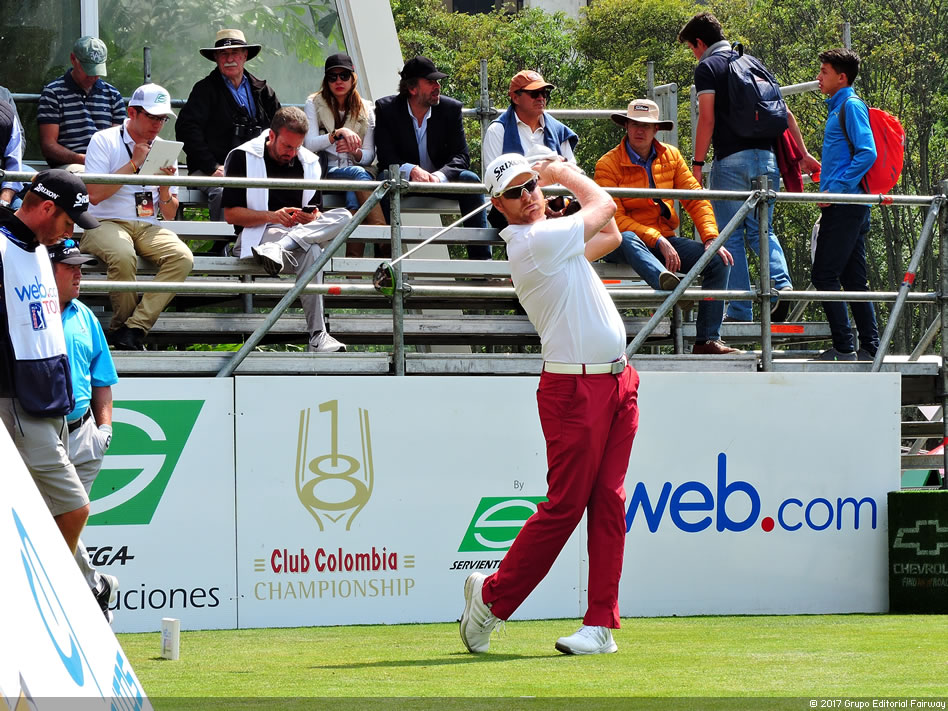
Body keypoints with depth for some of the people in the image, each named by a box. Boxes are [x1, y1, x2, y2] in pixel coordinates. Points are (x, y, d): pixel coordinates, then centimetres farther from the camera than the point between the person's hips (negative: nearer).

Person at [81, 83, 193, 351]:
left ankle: (133, 329, -30)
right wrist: (134, 164, -10)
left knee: (182, 257, -26)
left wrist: (164, 187, -5)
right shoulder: (105, 141, 1)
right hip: (104, 224, -5)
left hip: (148, 227, 5)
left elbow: (169, 215, 16)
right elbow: (94, 195, -12)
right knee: (123, 255, -39)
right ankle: (122, 326, -17)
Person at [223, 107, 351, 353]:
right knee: (309, 252, -36)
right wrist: (272, 217, -20)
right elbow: (230, 214, -5)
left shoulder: (308, 162, 15)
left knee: (343, 217, -30)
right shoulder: (243, 158, -1)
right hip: (258, 235, -5)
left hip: (303, 231, 5)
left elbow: (315, 211, 17)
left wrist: (312, 218, -11)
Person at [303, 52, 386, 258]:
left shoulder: (366, 110, 17)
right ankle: (386, 246, -49)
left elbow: (369, 156, 11)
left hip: (358, 169, 2)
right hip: (325, 173, -2)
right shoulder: (314, 105, 11)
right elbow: (309, 144, -4)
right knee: (359, 175, -36)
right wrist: (339, 133, -19)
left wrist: (355, 152, -13)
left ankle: (354, 261, -49)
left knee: (355, 198, -37)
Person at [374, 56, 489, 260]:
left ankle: (480, 256, -29)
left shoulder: (451, 109, -2)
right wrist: (411, 170, -32)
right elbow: (386, 158, -11)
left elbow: (461, 157, -8)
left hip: (440, 181, 2)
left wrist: (439, 176, -30)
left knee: (470, 179, -27)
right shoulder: (386, 108, -5)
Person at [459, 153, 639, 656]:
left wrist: (557, 176, 24)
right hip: (575, 388, -8)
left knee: (608, 504, 2)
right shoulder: (534, 241, -13)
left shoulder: (550, 239, 15)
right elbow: (605, 205, -1)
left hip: (618, 383, 8)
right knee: (564, 506, -6)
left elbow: (609, 235, 27)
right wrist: (567, 174, 17)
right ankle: (491, 598, 8)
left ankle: (601, 623, 0)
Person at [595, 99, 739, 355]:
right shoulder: (608, 164, -8)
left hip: (664, 240, 5)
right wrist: (657, 241, -25)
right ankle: (665, 280, -71)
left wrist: (711, 239, -10)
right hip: (622, 246, -5)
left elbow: (696, 199, 6)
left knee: (718, 260, -15)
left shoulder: (671, 156, 8)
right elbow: (615, 219, -15)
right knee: (626, 239, -41)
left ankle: (708, 340, -17)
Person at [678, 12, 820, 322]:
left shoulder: (707, 67, 0)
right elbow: (785, 113, 18)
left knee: (731, 236, 1)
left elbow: (707, 119, -10)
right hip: (767, 157, 6)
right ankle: (781, 283, -12)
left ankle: (740, 310, -1)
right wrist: (803, 154, 21)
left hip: (731, 160, -6)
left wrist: (697, 163, -9)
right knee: (762, 230, 13)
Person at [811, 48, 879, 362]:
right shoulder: (838, 107, 21)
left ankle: (844, 347, -12)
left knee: (825, 275, -11)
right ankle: (869, 347, 10)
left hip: (844, 205, -10)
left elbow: (867, 153, -19)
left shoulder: (851, 106, -9)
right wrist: (830, 189, 18)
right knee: (853, 279, 9)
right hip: (850, 207, 10)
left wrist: (835, 189, -20)